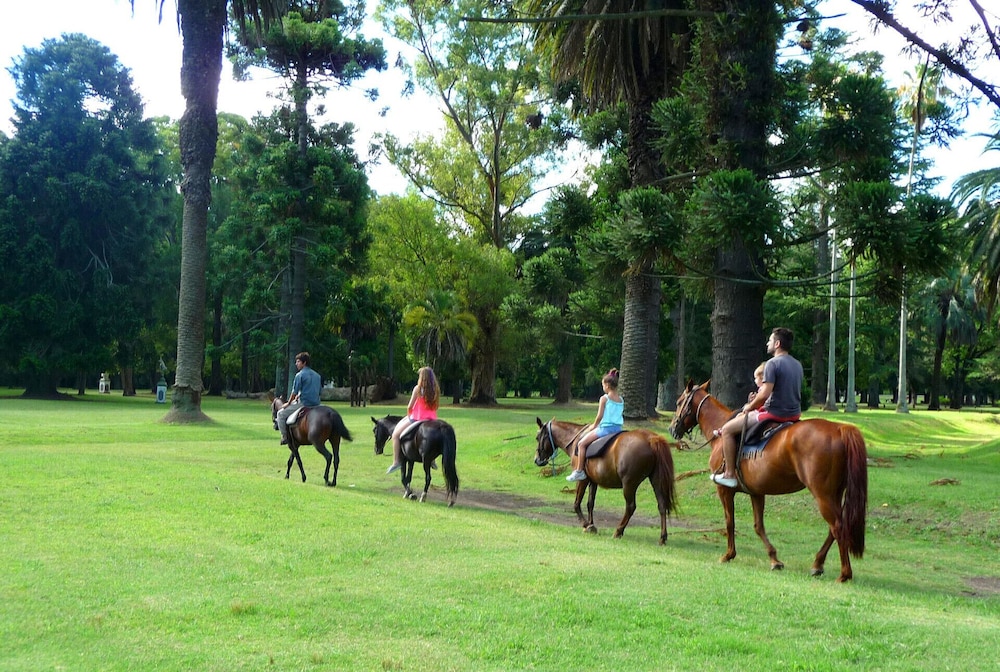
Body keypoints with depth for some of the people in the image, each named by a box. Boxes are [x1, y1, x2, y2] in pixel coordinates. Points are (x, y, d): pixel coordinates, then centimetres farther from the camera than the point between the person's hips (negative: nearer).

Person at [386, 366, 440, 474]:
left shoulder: (418, 388, -10)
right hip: (431, 419, 6)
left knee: (395, 434, 9)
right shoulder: (436, 389, 5)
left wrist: (408, 416, 12)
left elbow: (409, 406, -8)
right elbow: (435, 406, 9)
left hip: (416, 418, -5)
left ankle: (396, 462, 3)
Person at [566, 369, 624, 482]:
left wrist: (594, 426, 8)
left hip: (605, 428, -7)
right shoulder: (621, 400, 11)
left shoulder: (604, 398, -8)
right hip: (618, 429, 7)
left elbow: (599, 416, -10)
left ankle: (579, 471, -2)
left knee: (581, 444, 1)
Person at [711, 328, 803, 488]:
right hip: (794, 413, 10)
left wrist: (750, 406, -6)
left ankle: (729, 474, 0)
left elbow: (765, 393, -24)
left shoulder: (772, 363, -16)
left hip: (775, 413, -10)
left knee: (727, 429, -1)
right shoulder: (797, 365, 12)